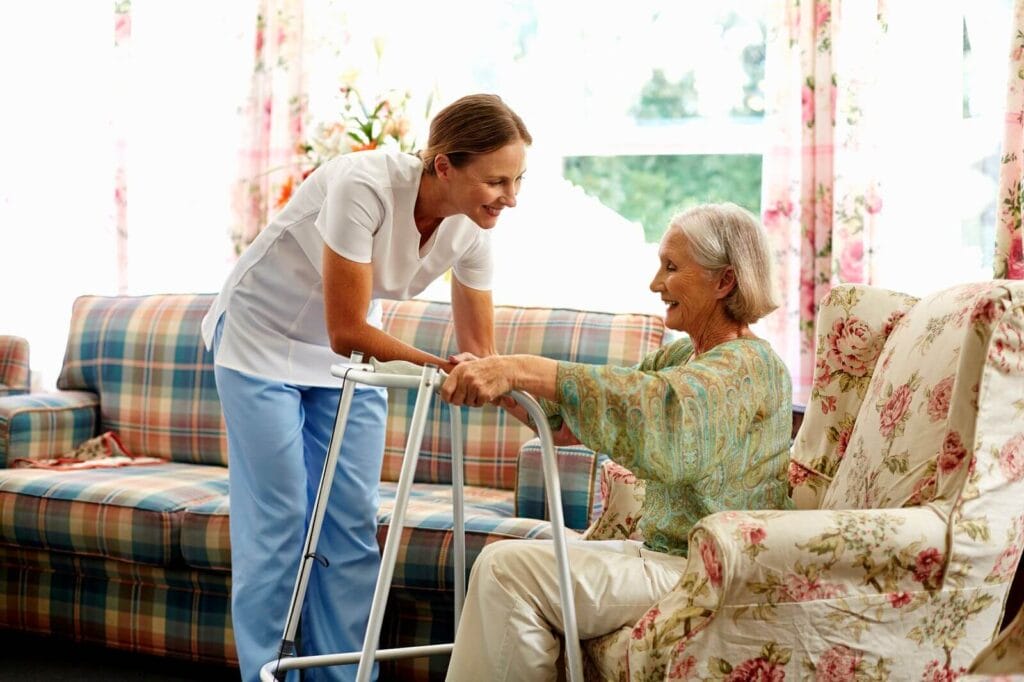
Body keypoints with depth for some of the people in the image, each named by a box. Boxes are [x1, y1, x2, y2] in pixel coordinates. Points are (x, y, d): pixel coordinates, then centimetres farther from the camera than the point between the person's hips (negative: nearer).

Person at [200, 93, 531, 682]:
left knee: (353, 525, 2)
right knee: (277, 522, -3)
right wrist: (436, 366, -33)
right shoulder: (366, 187, -35)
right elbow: (346, 332, -31)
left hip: (349, 354, 5)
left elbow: (479, 355, -8)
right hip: (263, 339, -5)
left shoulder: (471, 230, -17)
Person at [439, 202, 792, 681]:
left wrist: (524, 370, -39)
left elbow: (658, 405, -36)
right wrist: (498, 385, -9)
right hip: (661, 552, 9)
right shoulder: (680, 357, 14)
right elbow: (571, 419, 9)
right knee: (505, 562, 3)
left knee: (507, 569, -17)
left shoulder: (750, 364, -15)